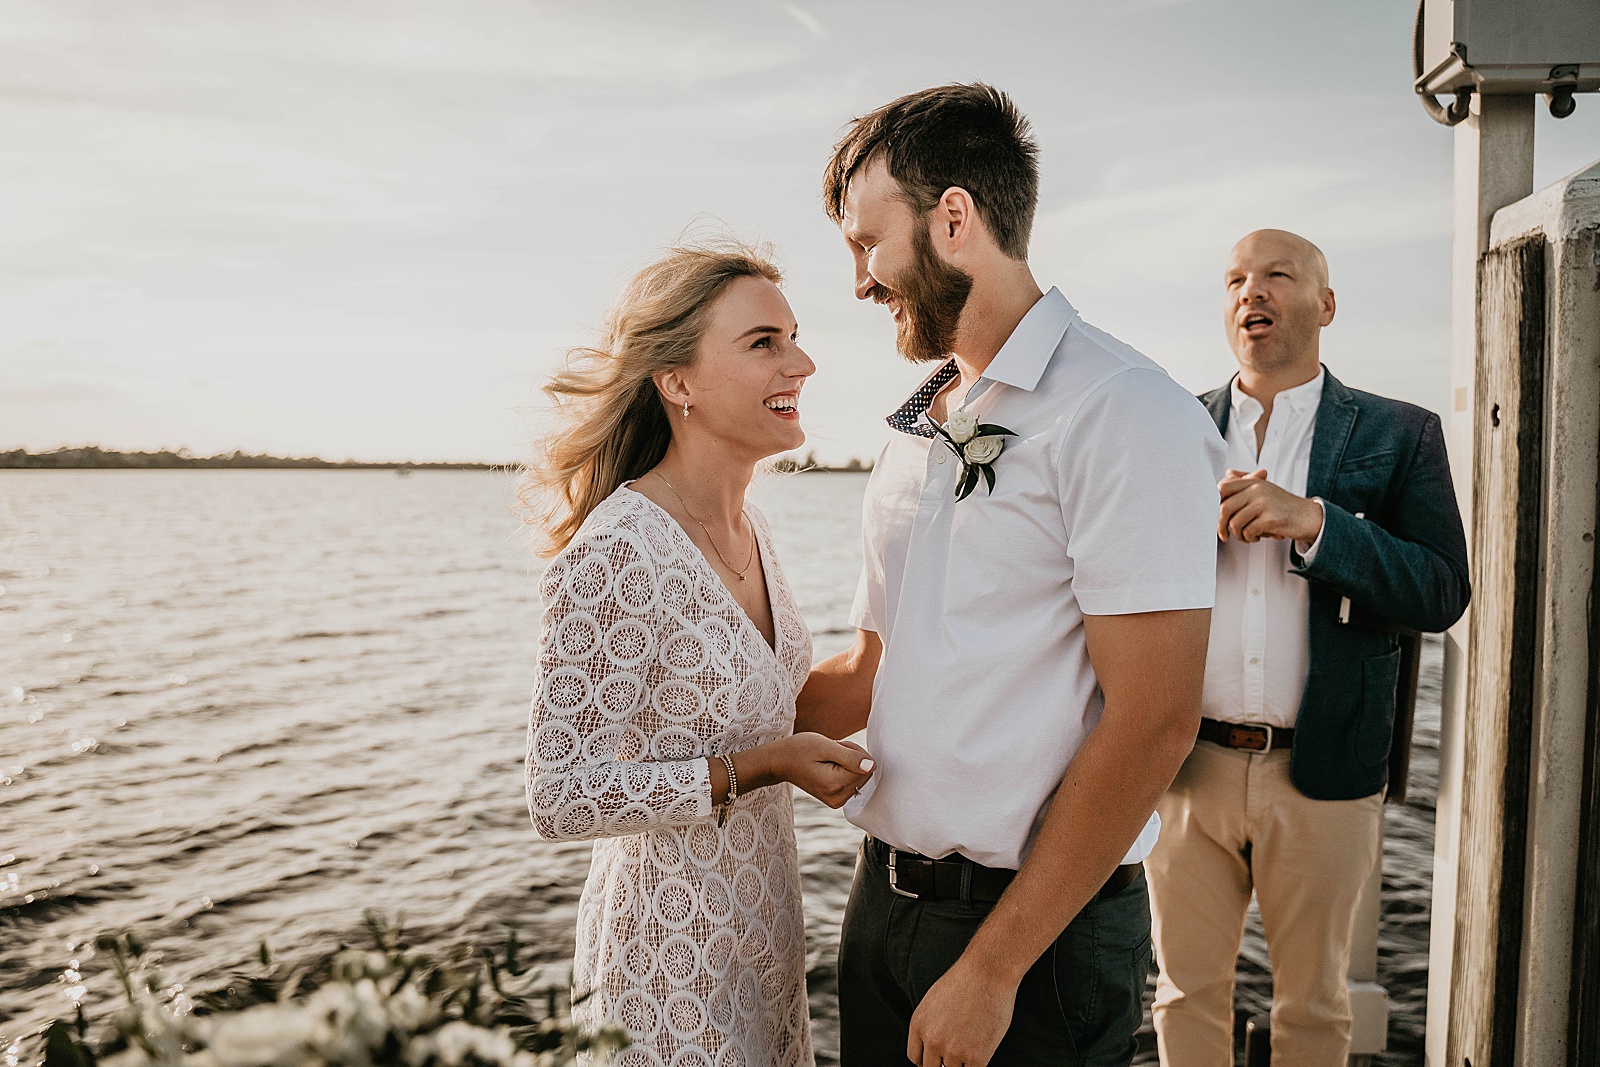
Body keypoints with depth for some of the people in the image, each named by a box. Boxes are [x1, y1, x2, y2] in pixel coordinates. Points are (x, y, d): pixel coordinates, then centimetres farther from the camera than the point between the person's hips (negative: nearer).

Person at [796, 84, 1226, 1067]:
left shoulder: (1124, 413, -14)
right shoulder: (916, 430, 11)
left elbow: (1152, 723, -20)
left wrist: (993, 967, -18)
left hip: (1038, 930, -7)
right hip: (884, 897, 7)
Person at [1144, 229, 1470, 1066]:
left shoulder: (1399, 435, 2)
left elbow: (1443, 595, -7)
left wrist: (1314, 521, -20)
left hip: (1323, 772, -1)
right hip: (1188, 766, 1)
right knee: (1186, 990, 14)